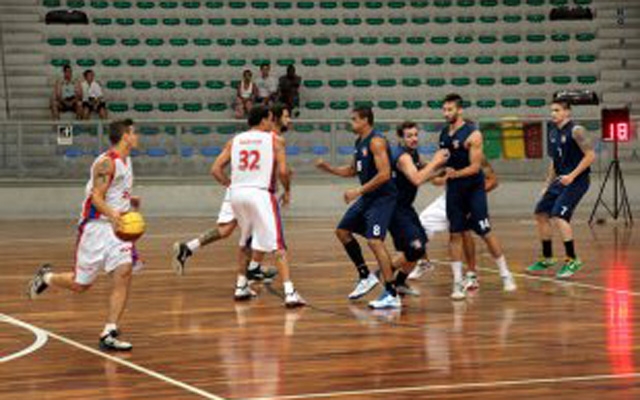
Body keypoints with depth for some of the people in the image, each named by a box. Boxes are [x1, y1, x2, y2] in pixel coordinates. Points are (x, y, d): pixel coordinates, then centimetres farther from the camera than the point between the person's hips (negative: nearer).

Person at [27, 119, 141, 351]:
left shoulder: (125, 161, 12)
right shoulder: (107, 162, -16)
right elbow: (97, 197, -23)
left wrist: (129, 201, 36)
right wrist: (112, 214, -39)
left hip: (118, 227, 7)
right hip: (96, 227, -7)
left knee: (124, 273, -14)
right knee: (80, 285, 3)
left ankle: (109, 334, -13)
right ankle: (46, 277, 36)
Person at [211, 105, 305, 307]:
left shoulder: (235, 141, 14)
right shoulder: (275, 140, 3)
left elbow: (216, 170, 8)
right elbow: (282, 171, -7)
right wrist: (287, 191, 9)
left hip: (237, 193, 5)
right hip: (261, 193, -5)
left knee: (244, 242, 27)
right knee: (277, 246, -7)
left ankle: (241, 286, 30)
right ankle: (289, 292, -18)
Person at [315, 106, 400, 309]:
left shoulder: (376, 141, -18)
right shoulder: (359, 142, 13)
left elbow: (384, 174, -25)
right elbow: (352, 170, 25)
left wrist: (358, 191, -23)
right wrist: (328, 168, 12)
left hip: (382, 197, -11)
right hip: (368, 197, 11)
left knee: (375, 241, -20)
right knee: (343, 231, 17)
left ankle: (392, 295, -19)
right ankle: (366, 276, 26)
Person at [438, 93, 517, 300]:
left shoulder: (472, 134, -13)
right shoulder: (444, 134, 7)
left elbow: (475, 166, -19)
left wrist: (456, 173, -31)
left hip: (474, 189, -5)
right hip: (454, 190, 5)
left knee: (485, 233, -3)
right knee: (455, 234, 1)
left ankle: (505, 275, 11)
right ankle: (458, 282, 4)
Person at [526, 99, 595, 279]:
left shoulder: (575, 131, -14)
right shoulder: (553, 132, 12)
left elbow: (590, 155, -18)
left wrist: (572, 176, -23)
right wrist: (548, 184, 18)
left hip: (576, 181, -9)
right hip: (560, 180, 9)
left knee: (559, 216, -21)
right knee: (541, 214, 8)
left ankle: (572, 260, -12)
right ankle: (547, 258, 21)